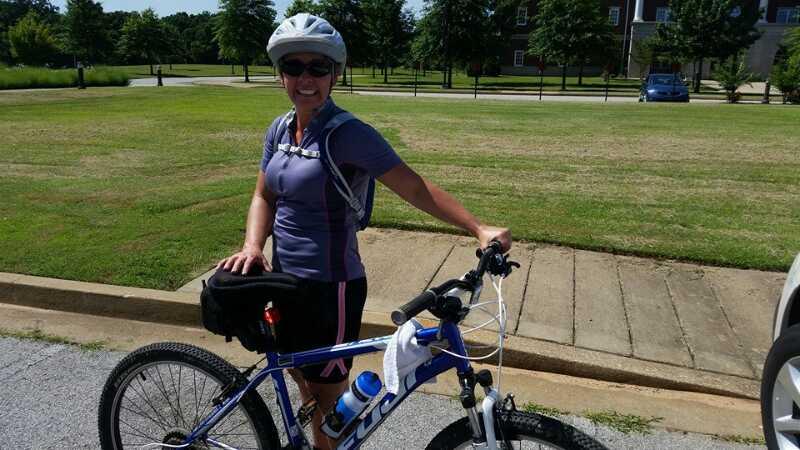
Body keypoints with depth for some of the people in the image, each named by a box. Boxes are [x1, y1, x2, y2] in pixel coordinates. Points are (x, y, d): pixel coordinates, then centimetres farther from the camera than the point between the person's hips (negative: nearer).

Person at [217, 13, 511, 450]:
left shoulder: (349, 134, -16)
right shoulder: (279, 129, 5)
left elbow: (416, 189, -20)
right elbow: (264, 197, 10)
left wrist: (479, 228, -29)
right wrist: (252, 245, -9)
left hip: (330, 287, -7)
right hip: (286, 279, 7)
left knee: (329, 407, 7)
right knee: (306, 387, 24)